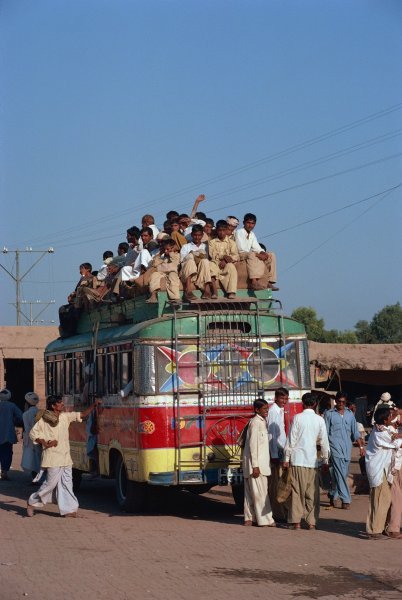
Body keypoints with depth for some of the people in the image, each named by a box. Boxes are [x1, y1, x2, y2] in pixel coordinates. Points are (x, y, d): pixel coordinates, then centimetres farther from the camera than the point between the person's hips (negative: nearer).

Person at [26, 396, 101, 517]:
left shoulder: (65, 416, 8)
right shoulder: (44, 420, -9)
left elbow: (83, 415, 12)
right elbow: (33, 433, -4)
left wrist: (94, 405, 2)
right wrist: (46, 443, -11)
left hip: (65, 457, 7)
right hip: (53, 457, -7)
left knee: (66, 483, 5)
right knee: (51, 482, -4)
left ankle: (69, 509, 7)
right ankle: (32, 502, 13)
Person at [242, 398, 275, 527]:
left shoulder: (262, 421, 15)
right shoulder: (256, 422, -14)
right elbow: (253, 444, -19)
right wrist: (255, 466, -21)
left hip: (260, 462, 10)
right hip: (257, 462, -10)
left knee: (251, 491, 11)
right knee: (260, 491, -6)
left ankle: (250, 518, 16)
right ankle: (265, 520, -4)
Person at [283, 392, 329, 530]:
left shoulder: (297, 418, -5)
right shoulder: (319, 420, 2)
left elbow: (291, 439, -5)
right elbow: (324, 441, 5)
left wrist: (286, 458, 1)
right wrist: (325, 459, 15)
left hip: (298, 459, -2)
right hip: (312, 460, 2)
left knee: (297, 491, 3)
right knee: (312, 493, 8)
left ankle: (295, 521, 3)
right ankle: (312, 522, 8)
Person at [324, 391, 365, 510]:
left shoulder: (350, 414, 12)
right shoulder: (329, 414, 0)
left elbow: (355, 432, 15)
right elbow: (325, 433, 0)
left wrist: (361, 446, 8)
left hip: (347, 448, 5)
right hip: (335, 447, -5)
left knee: (343, 474, 9)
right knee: (340, 474, -11)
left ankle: (333, 496, 26)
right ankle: (345, 500, -11)